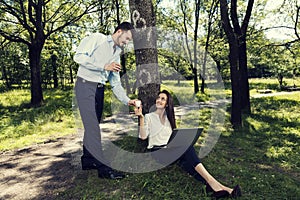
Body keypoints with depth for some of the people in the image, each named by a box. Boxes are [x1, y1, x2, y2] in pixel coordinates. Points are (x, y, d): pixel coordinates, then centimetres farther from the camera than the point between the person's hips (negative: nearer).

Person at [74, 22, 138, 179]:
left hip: (99, 89, 8)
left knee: (92, 126, 10)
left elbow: (115, 83, 16)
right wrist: (104, 66, -14)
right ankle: (103, 167, -13)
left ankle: (87, 160, 22)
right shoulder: (97, 38, 0)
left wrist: (127, 100, 2)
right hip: (85, 85, -7)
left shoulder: (116, 54, 19)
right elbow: (78, 56, -13)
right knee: (93, 126, -12)